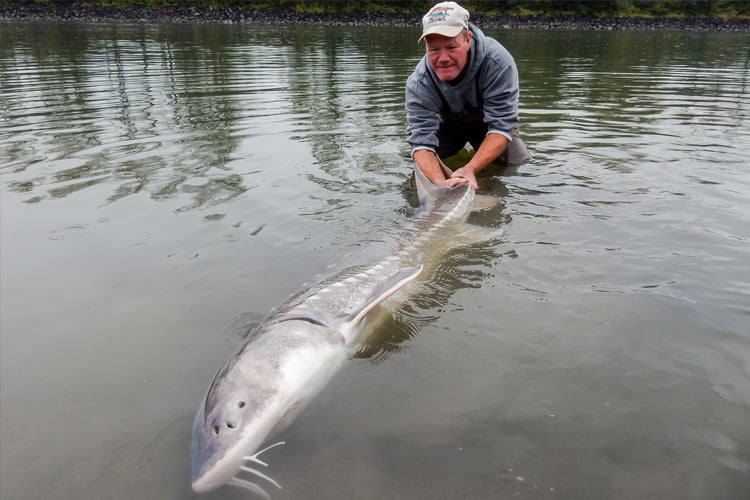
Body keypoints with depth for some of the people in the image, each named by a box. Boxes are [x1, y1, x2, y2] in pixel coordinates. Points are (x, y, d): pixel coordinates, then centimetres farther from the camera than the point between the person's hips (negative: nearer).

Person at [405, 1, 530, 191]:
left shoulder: (499, 63, -36)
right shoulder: (419, 83, -32)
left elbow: (501, 126, -36)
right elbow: (421, 139, -38)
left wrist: (470, 169, -53)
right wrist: (440, 182, -59)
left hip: (488, 123, -1)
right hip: (448, 124, 1)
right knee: (421, 168, -14)